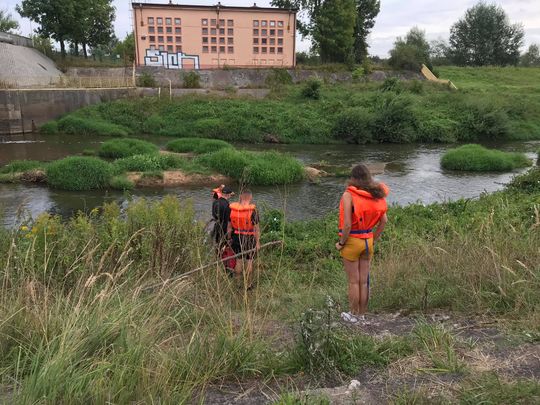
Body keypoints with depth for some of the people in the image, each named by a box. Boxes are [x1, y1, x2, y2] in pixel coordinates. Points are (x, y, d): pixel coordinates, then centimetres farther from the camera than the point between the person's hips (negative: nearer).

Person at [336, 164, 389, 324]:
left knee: (353, 281, 8)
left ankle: (353, 315, 22)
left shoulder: (349, 195, -17)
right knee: (364, 280, 14)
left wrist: (341, 243, -9)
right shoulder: (376, 195, 0)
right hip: (368, 241, 5)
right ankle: (361, 315, 26)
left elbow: (347, 225, -22)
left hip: (352, 241, -5)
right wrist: (373, 239, 12)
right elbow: (383, 221, 2)